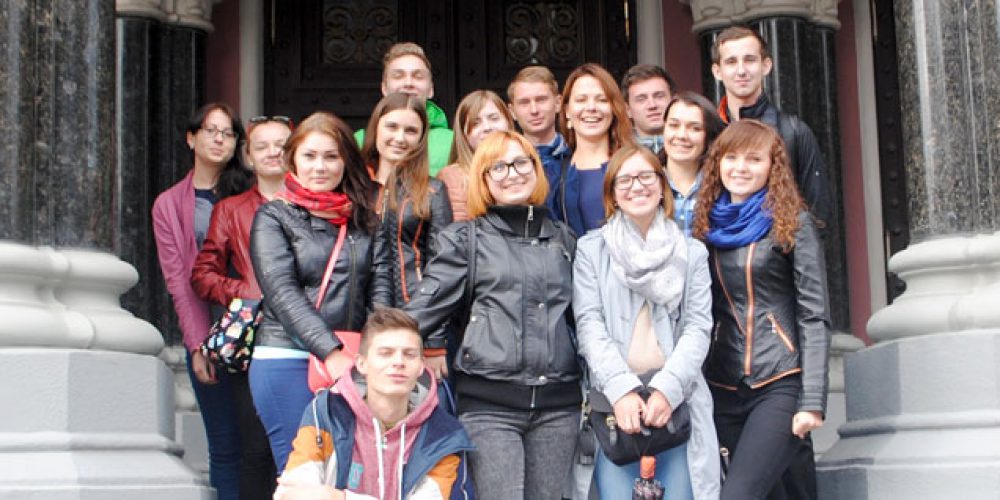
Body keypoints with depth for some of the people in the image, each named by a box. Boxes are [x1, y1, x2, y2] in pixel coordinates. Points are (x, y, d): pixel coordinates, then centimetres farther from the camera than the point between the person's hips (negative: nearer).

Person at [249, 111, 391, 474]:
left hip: (352, 361, 3)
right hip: (287, 360, -3)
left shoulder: (364, 217, 14)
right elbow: (283, 293, -8)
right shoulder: (274, 218, 3)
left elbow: (380, 286, 6)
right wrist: (331, 352, -18)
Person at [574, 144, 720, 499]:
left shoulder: (691, 252, 14)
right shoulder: (591, 249, 10)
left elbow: (698, 327, 4)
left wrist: (667, 389, -12)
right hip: (613, 401, -1)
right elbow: (589, 325, 0)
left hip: (677, 398, 1)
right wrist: (621, 389, -14)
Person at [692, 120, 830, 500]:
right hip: (723, 387, 4)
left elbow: (814, 317, -4)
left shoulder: (791, 222, 0)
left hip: (780, 385, -4)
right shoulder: (707, 224, 12)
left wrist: (812, 401, -11)